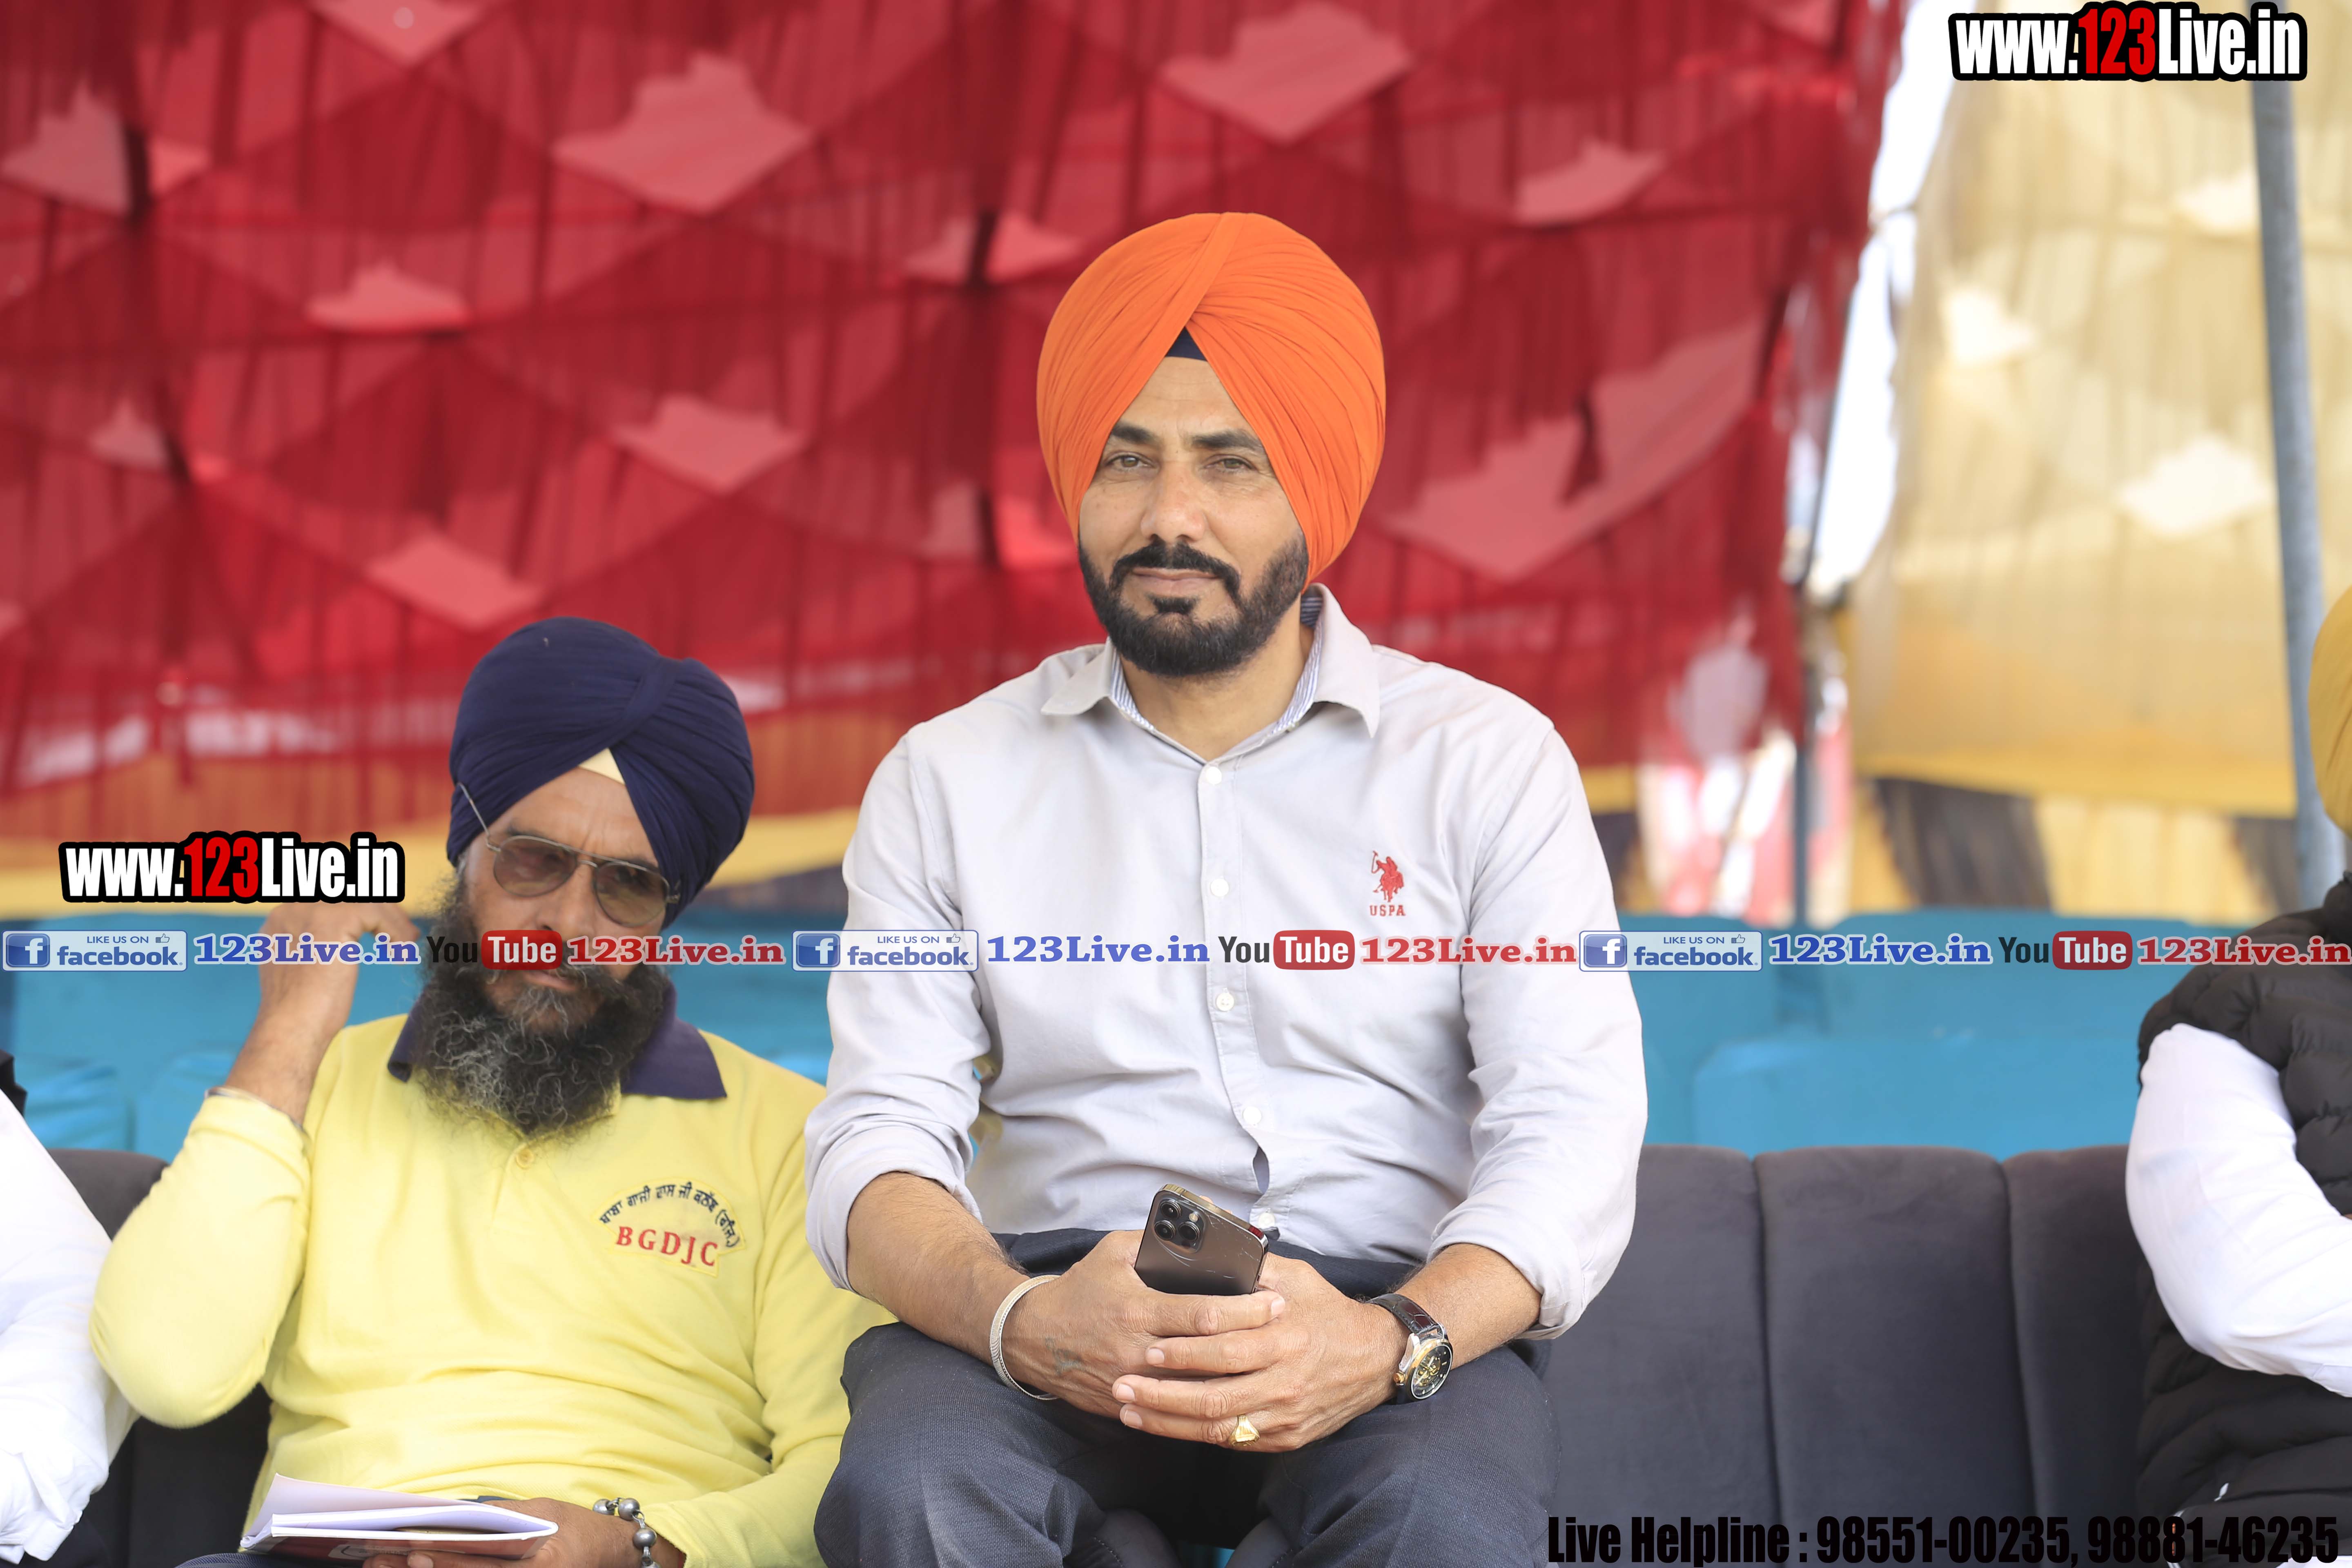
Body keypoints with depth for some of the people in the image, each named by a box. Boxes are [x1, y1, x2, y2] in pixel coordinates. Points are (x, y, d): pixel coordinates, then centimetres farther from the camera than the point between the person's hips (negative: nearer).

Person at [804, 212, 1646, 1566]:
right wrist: (1019, 1319, -21)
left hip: (1388, 1301, -1)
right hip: (1060, 1311, 1)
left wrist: (1393, 1342, -25)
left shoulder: (1487, 759, 7)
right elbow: (879, 1138, 3)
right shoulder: (950, 779, 12)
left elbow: (1573, 1130, -3)